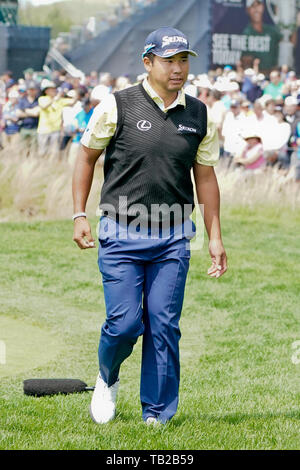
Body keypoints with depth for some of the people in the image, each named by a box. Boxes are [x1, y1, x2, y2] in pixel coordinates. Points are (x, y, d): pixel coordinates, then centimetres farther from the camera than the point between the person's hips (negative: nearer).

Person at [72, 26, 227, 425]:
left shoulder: (199, 116, 7)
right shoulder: (117, 106, -4)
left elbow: (205, 176, 14)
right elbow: (87, 156, 6)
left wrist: (215, 237, 11)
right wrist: (79, 216, 0)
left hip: (173, 240, 3)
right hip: (121, 237, -2)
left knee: (164, 327, 0)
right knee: (124, 323, -7)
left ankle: (157, 415, 10)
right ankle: (107, 380, 25)